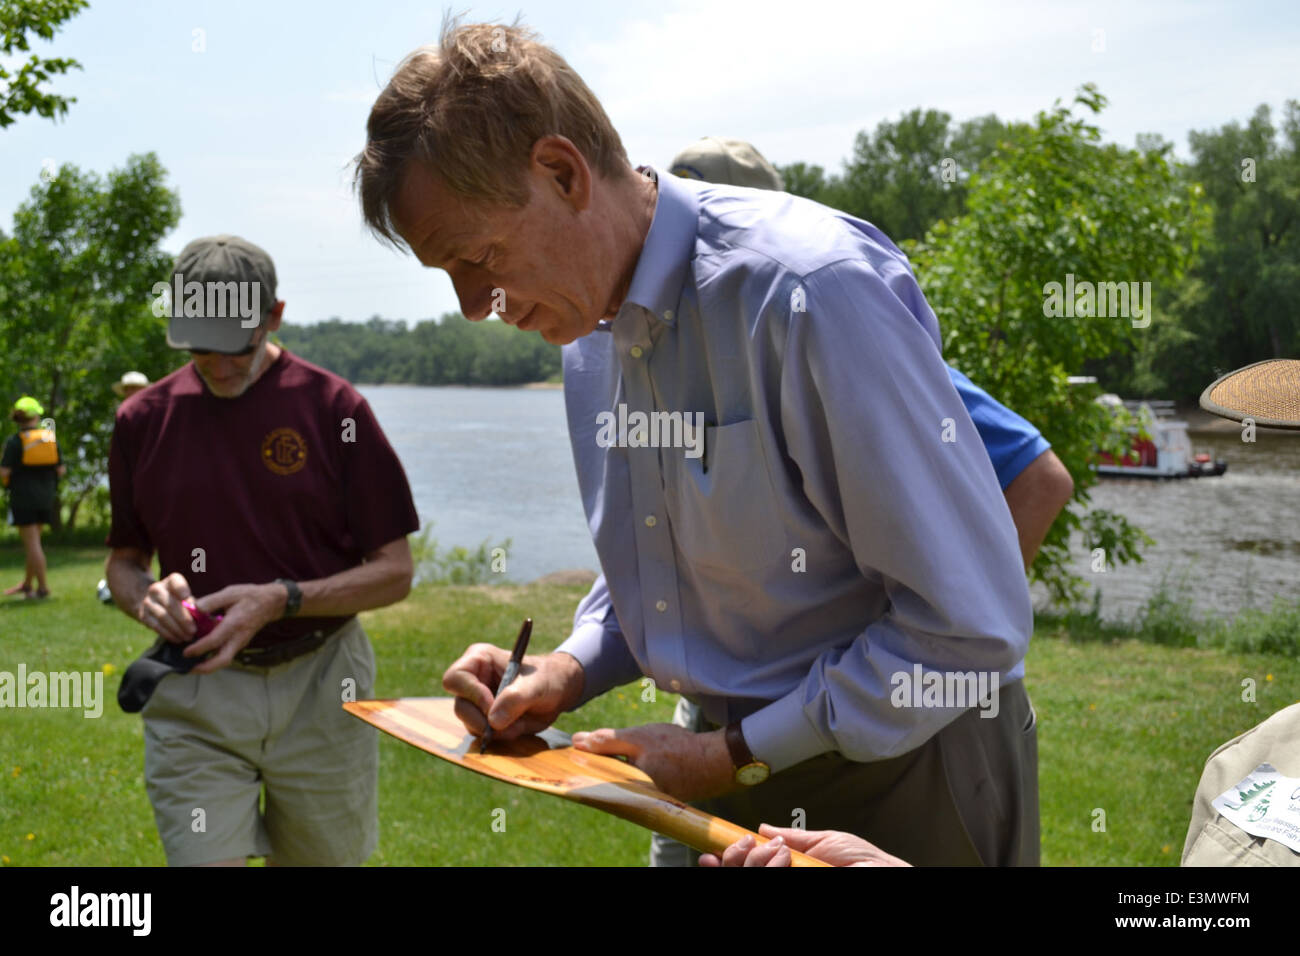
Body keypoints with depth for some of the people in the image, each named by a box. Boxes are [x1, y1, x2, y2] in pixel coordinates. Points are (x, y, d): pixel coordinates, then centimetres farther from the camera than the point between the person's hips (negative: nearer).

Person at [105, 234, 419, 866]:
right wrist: (144, 597, -8)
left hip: (318, 692, -1)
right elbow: (123, 560, 15)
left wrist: (282, 599, -17)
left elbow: (393, 571, -3)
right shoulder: (143, 419, 4)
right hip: (193, 700, 1)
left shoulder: (332, 408, -4)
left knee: (323, 858, 13)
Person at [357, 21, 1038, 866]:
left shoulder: (817, 290, -24)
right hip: (743, 767, 7)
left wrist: (734, 757, -18)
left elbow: (971, 627, -24)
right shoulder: (591, 334, 3)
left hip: (898, 778, -7)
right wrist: (569, 671, -3)